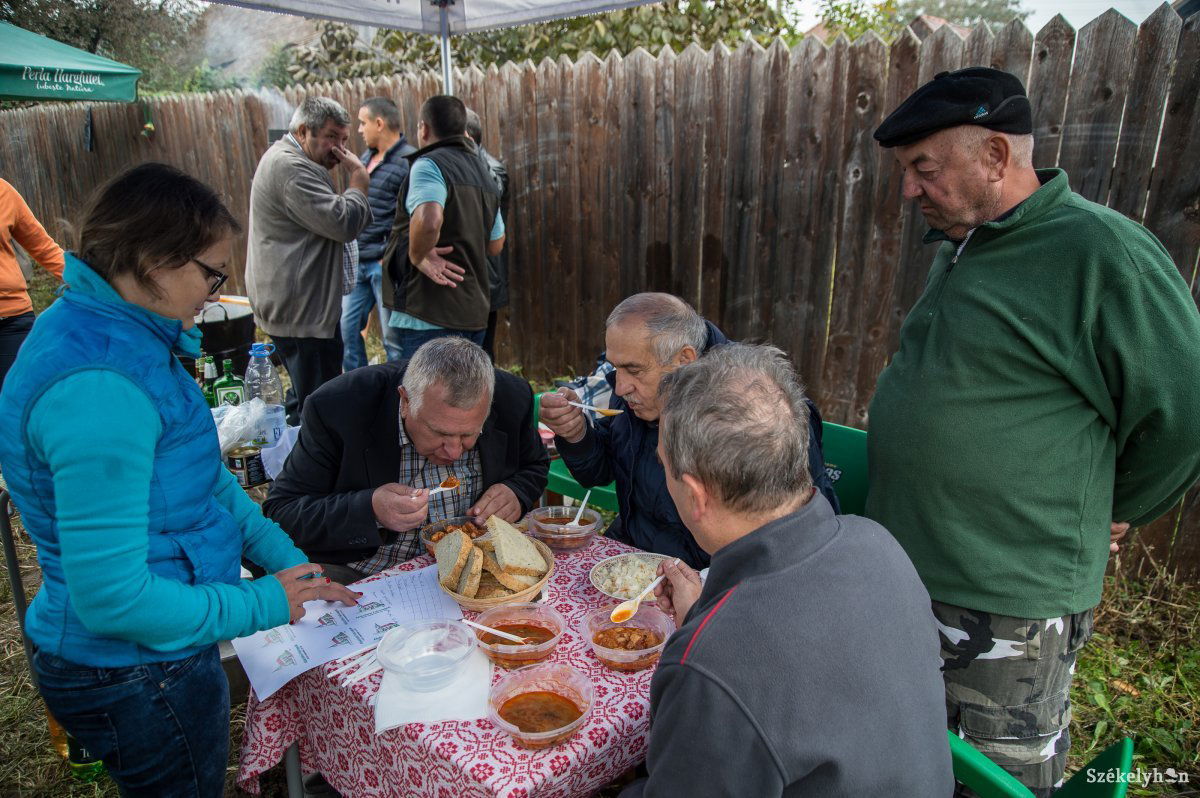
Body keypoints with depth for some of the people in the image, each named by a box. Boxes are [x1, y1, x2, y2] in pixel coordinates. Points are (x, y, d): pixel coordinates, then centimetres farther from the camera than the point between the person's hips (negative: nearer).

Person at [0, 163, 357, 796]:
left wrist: (287, 561, 3)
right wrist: (264, 603, -18)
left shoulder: (112, 335, 0)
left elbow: (199, 474, 8)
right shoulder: (97, 389, -31)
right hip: (139, 679, -9)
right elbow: (113, 597, -29)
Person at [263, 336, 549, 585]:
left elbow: (535, 467, 9)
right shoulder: (337, 406, -20)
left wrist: (516, 493, -13)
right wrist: (370, 511, -30)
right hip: (355, 576, -1)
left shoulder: (512, 396, -11)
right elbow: (279, 513, -14)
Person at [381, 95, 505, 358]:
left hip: (432, 316, -9)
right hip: (475, 313, 9)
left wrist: (417, 257, -14)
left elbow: (428, 220, -29)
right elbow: (496, 245, 24)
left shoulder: (429, 164, -9)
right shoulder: (483, 172, 18)